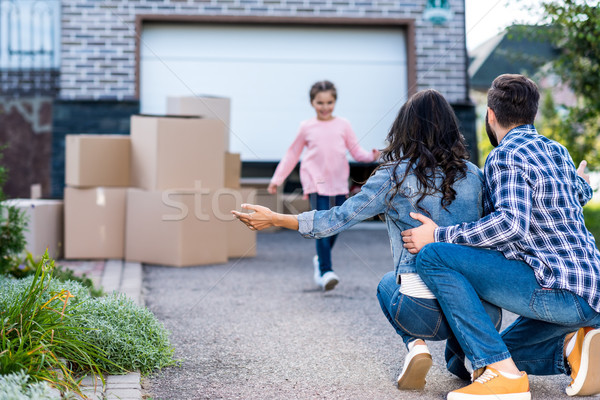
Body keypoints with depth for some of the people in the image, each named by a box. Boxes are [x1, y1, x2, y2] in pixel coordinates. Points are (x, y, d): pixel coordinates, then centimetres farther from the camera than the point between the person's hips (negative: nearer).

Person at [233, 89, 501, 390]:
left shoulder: (394, 176, -2)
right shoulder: (473, 174, 7)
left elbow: (338, 219, 1)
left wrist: (274, 219, 10)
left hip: (421, 312, -3)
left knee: (388, 284, 33)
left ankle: (415, 345, 7)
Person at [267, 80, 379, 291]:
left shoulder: (343, 125, 7)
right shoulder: (307, 127, 5)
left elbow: (356, 151, 8)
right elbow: (292, 154, 13)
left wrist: (371, 156, -12)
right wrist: (277, 178, 13)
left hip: (338, 183, 3)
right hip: (316, 183, -3)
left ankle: (320, 259, 34)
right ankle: (326, 272, -14)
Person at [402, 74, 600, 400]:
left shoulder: (506, 155, -9)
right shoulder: (557, 151, 18)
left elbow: (512, 222, -26)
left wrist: (439, 235, -18)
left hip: (559, 290, -10)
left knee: (432, 257, -17)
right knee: (497, 351, 28)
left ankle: (502, 374, -19)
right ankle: (570, 348, 1)